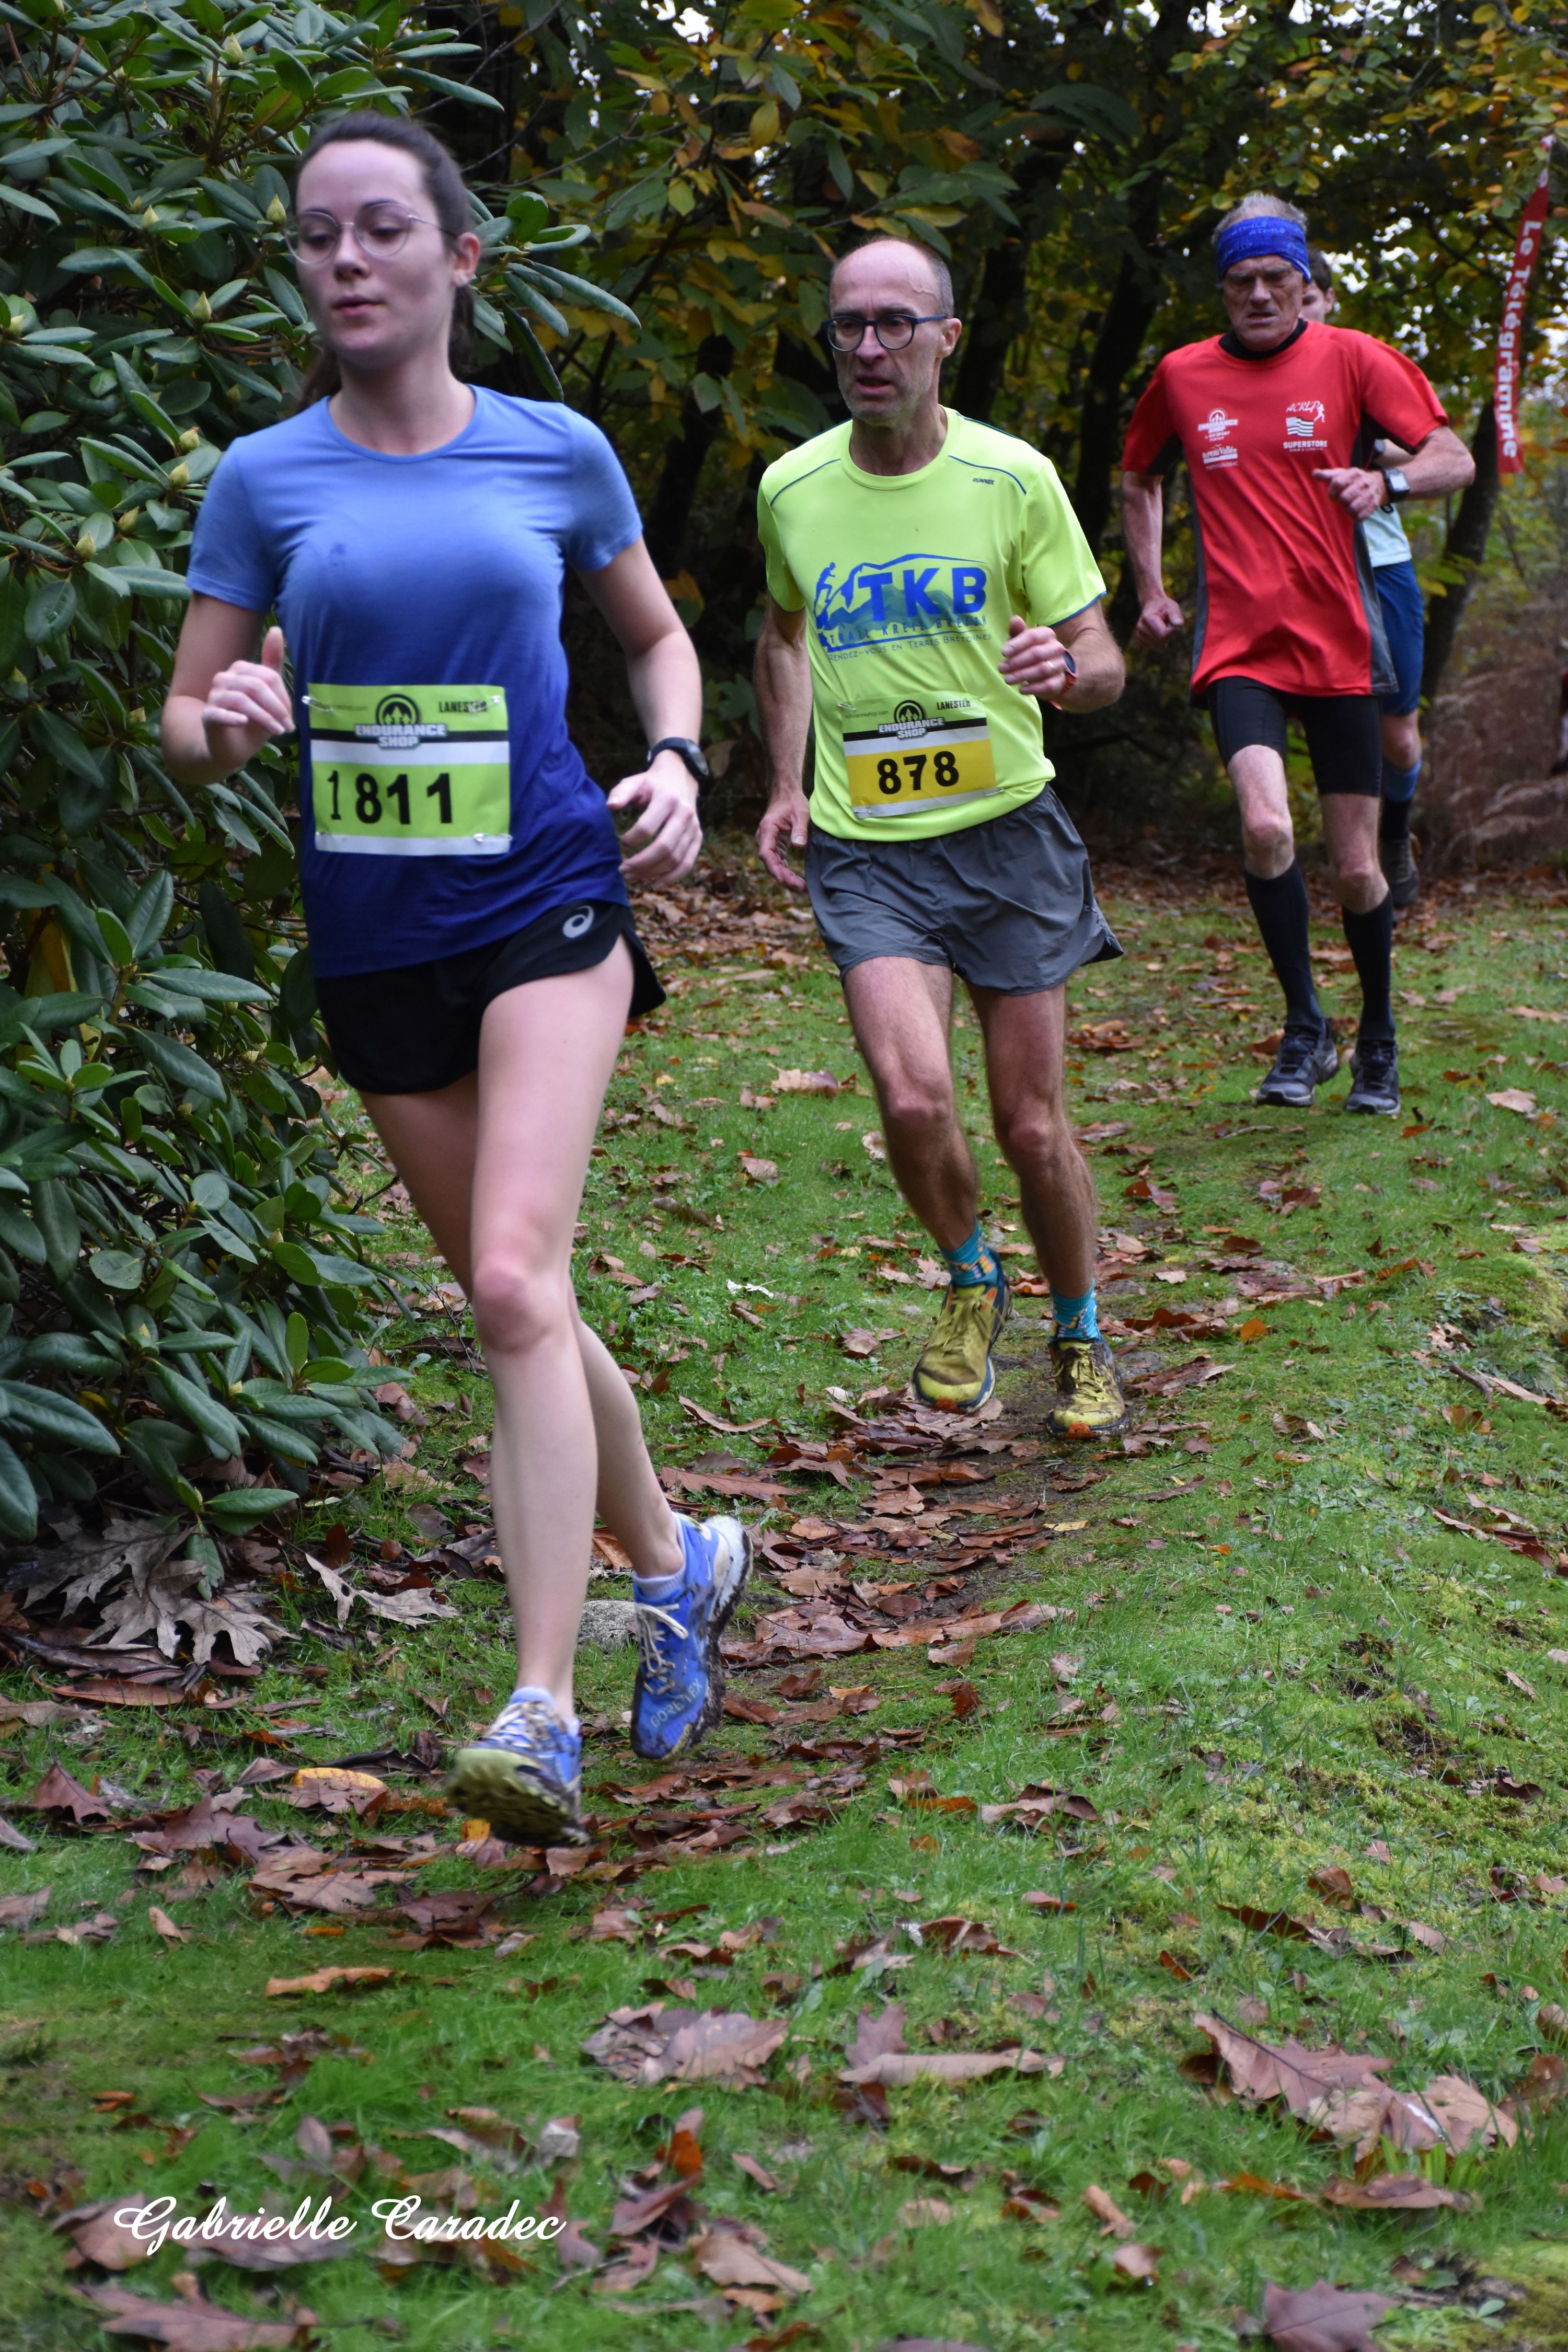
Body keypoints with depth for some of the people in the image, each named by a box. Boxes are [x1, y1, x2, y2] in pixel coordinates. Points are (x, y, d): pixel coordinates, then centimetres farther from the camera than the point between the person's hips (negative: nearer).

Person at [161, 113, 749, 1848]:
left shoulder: (555, 453, 1)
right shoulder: (265, 480, 1)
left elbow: (655, 633, 17)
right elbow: (184, 723, 4)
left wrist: (676, 764, -2)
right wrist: (220, 725, -19)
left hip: (544, 903, -3)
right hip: (374, 940, 3)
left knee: (514, 1278, -20)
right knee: (509, 1301, 12)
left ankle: (542, 1720, -21)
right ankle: (679, 1564, 36)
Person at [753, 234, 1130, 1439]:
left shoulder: (1015, 478, -5)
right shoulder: (791, 489, 2)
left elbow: (1103, 660, -1)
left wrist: (1064, 666, -25)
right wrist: (786, 782, 13)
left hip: (1004, 827, -1)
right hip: (864, 843, 1)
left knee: (1033, 1124, 3)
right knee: (913, 1094, -19)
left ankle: (1081, 1336, 29)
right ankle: (971, 1279, 12)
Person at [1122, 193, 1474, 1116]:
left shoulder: (1350, 358, 1)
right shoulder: (1183, 375, 7)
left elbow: (1456, 459, -1)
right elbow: (1140, 482, 25)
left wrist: (1386, 481, -21)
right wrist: (1150, 590, 14)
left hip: (1339, 643, 0)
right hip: (1239, 646, 1)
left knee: (1355, 871, 4)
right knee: (1266, 828, -23)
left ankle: (1379, 1041, 28)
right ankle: (1305, 1028, -5)